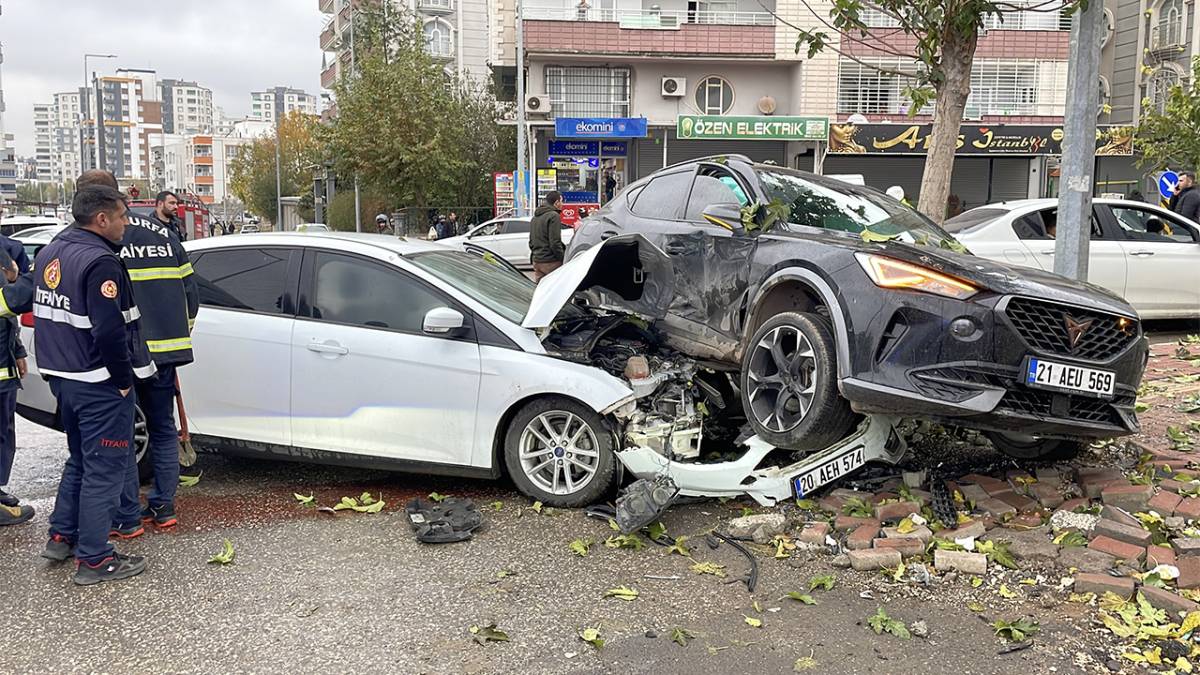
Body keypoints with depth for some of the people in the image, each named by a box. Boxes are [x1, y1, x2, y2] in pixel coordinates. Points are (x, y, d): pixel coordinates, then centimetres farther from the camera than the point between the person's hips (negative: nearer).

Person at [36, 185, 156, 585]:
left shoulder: (52, 252, 11)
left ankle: (61, 537, 31)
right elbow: (109, 330, -25)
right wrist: (123, 380, -16)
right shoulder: (99, 260, -20)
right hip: (98, 383, -9)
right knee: (104, 468, -1)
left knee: (80, 458, 23)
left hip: (61, 376, 9)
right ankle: (94, 559, 5)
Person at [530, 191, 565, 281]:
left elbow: (531, 242, 21)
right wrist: (563, 259, -10)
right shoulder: (554, 216, -12)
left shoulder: (535, 218, 17)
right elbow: (555, 242, -17)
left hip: (536, 260, 9)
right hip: (550, 261, -9)